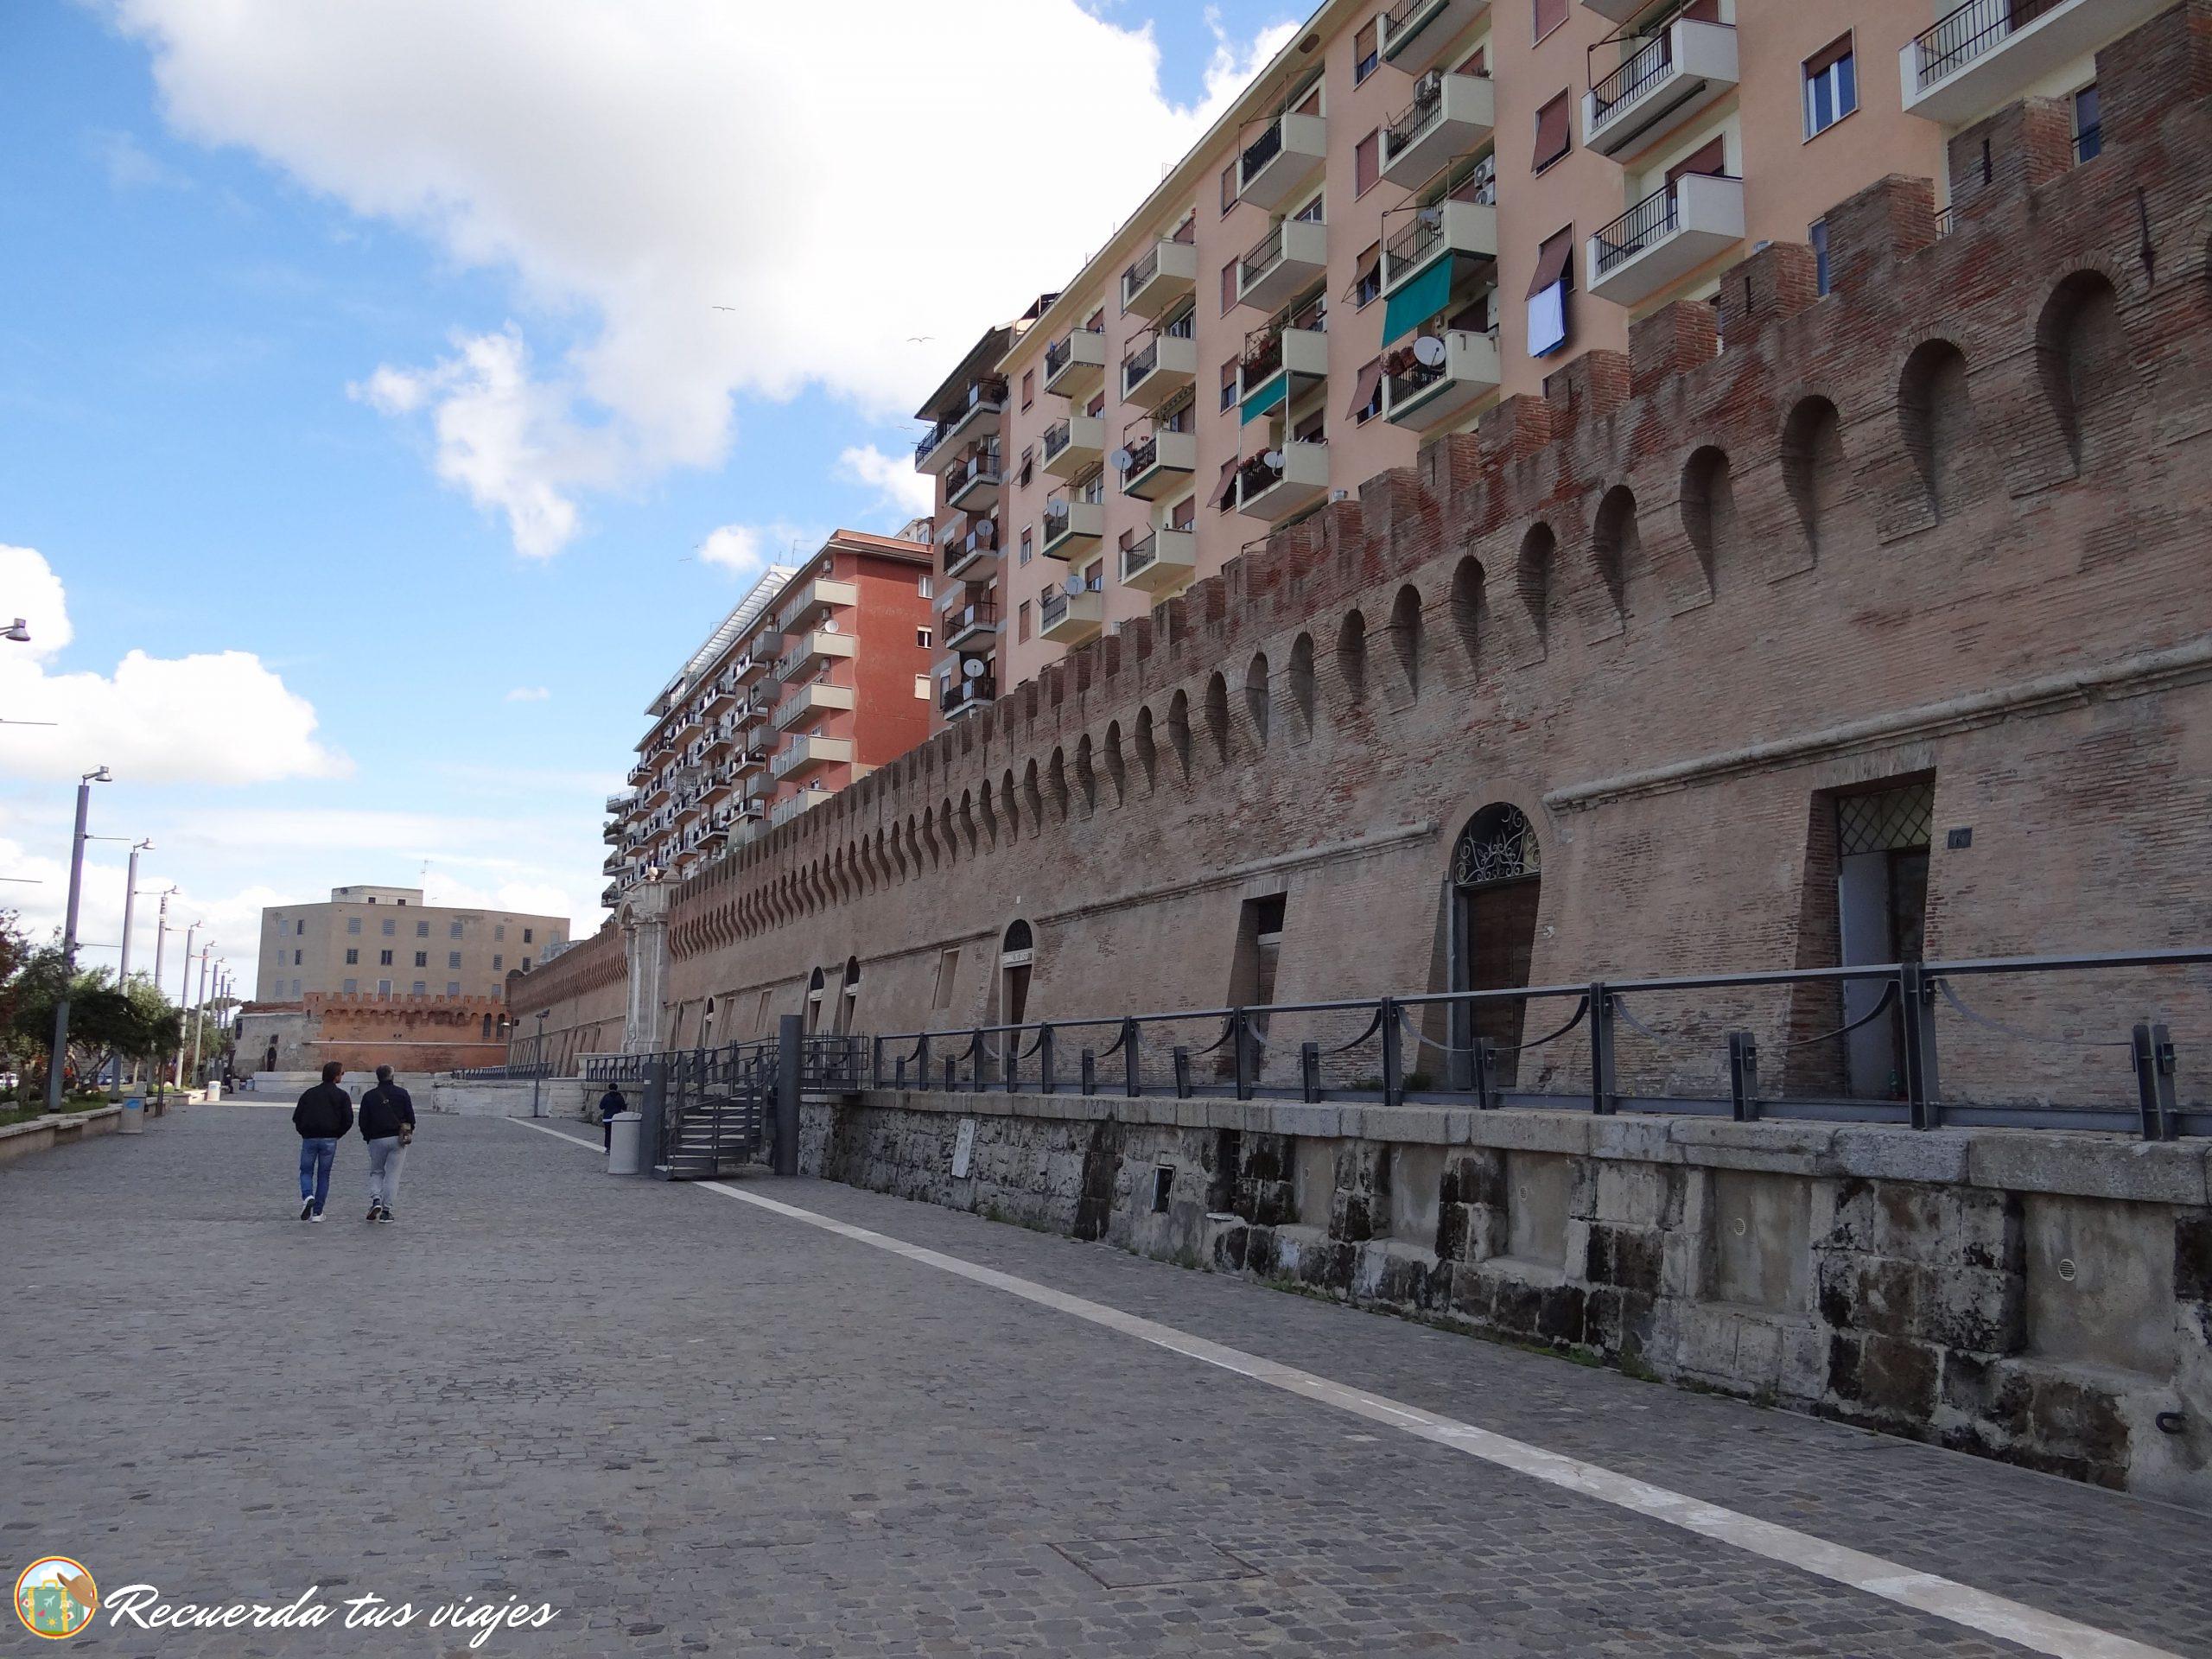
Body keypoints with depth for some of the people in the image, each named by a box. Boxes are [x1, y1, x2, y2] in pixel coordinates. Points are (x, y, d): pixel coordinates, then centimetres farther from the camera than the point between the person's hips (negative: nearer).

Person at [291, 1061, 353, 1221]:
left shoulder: (310, 1093, 7)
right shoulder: (342, 1095, 0)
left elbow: (296, 1117, 4)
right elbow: (348, 1120, -6)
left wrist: (305, 1134, 15)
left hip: (309, 1140, 1)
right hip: (329, 1140, -1)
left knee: (306, 1172, 14)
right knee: (324, 1175, 8)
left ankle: (307, 1196, -16)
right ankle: (317, 1213, 7)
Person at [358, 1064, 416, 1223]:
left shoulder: (369, 1096, 2)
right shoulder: (402, 1093, 0)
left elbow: (363, 1121, 2)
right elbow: (411, 1117, 0)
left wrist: (368, 1138, 15)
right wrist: (409, 1134, 14)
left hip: (376, 1139, 1)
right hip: (398, 1139, -1)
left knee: (376, 1172, 17)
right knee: (392, 1175, 3)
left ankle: (376, 1200, -6)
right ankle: (386, 1210, 1)